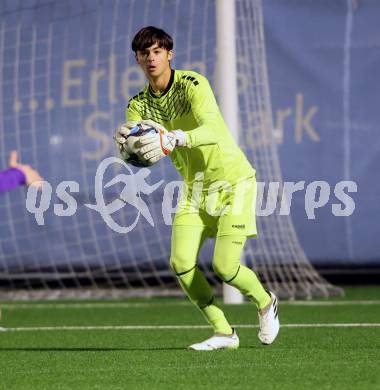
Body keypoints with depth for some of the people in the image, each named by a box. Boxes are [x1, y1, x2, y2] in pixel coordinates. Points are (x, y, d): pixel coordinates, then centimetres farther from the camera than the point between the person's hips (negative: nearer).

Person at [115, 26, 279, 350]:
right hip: (195, 188, 6)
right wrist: (125, 144, -39)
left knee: (224, 266, -15)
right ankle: (224, 333, 5)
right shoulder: (139, 105, 0)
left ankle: (266, 303, 17)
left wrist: (174, 139, -54)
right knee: (181, 263, -10)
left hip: (233, 181, -6)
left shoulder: (192, 85, -19)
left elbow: (212, 131, -35)